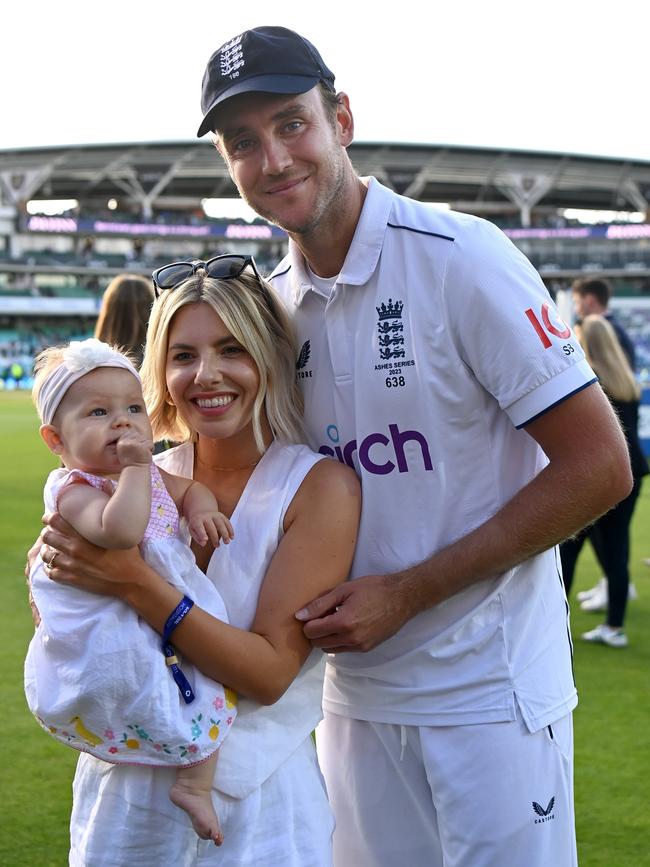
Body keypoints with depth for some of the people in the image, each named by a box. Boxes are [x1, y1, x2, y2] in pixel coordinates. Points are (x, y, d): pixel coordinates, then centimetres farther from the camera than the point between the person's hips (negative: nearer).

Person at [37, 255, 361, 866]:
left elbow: (270, 673, -19)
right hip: (123, 787, 4)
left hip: (256, 799, -3)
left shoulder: (320, 486, -13)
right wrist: (56, 565, -15)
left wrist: (134, 584, -27)